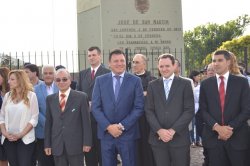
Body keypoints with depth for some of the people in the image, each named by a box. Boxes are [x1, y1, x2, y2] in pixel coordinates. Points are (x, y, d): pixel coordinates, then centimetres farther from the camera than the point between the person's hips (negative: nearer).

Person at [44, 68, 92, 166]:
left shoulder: (81, 97, -2)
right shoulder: (50, 99, 8)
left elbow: (86, 121, -4)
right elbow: (48, 122, 9)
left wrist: (87, 142, -7)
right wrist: (47, 144, 5)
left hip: (76, 144, -3)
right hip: (57, 145, 3)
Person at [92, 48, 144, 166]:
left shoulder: (135, 80, 0)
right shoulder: (100, 80, 5)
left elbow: (139, 107, -4)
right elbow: (95, 107, 0)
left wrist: (122, 125, -12)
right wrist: (108, 126, -11)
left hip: (127, 133, -1)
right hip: (106, 133, 1)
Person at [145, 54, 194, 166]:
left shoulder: (185, 84, 3)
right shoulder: (152, 85, 10)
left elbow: (189, 110, -3)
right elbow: (149, 111, 5)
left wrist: (173, 130, -11)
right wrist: (159, 130, -9)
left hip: (179, 138, -2)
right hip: (157, 138, 2)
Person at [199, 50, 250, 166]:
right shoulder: (205, 84, 7)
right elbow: (203, 110, 3)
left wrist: (230, 127, -12)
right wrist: (217, 127, -12)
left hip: (237, 137, -1)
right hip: (213, 137, 1)